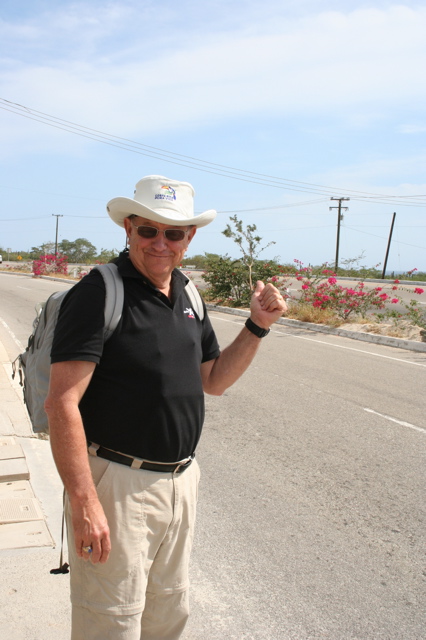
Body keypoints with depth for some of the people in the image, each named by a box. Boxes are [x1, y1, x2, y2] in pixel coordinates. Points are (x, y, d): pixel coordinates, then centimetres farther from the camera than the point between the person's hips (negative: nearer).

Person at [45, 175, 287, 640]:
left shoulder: (186, 296, 8)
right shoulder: (99, 292, -15)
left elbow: (213, 380, 15)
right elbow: (62, 403, -21)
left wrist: (258, 325, 2)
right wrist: (83, 501, -25)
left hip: (181, 479, 7)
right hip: (117, 483, -7)